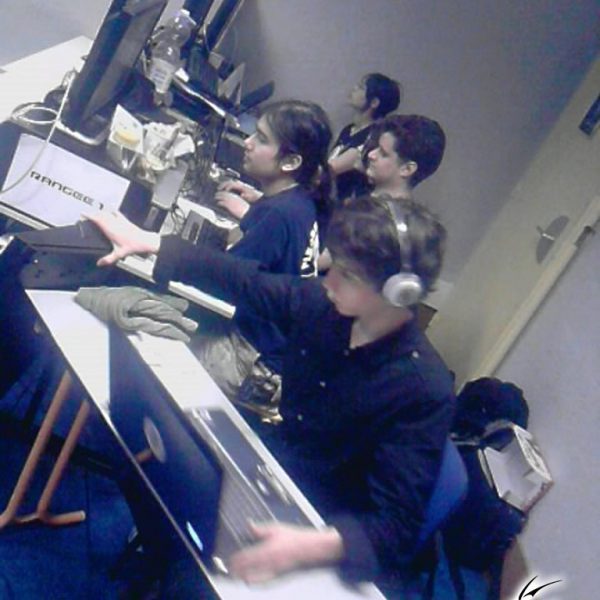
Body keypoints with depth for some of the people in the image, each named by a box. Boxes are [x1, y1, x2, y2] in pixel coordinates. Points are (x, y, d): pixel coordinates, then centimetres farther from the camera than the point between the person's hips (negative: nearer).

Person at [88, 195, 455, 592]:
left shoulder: (424, 394, -28)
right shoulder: (320, 305, -10)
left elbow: (398, 527, -30)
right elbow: (244, 281, 3)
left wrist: (313, 547, -47)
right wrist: (149, 243, 2)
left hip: (320, 536, -6)